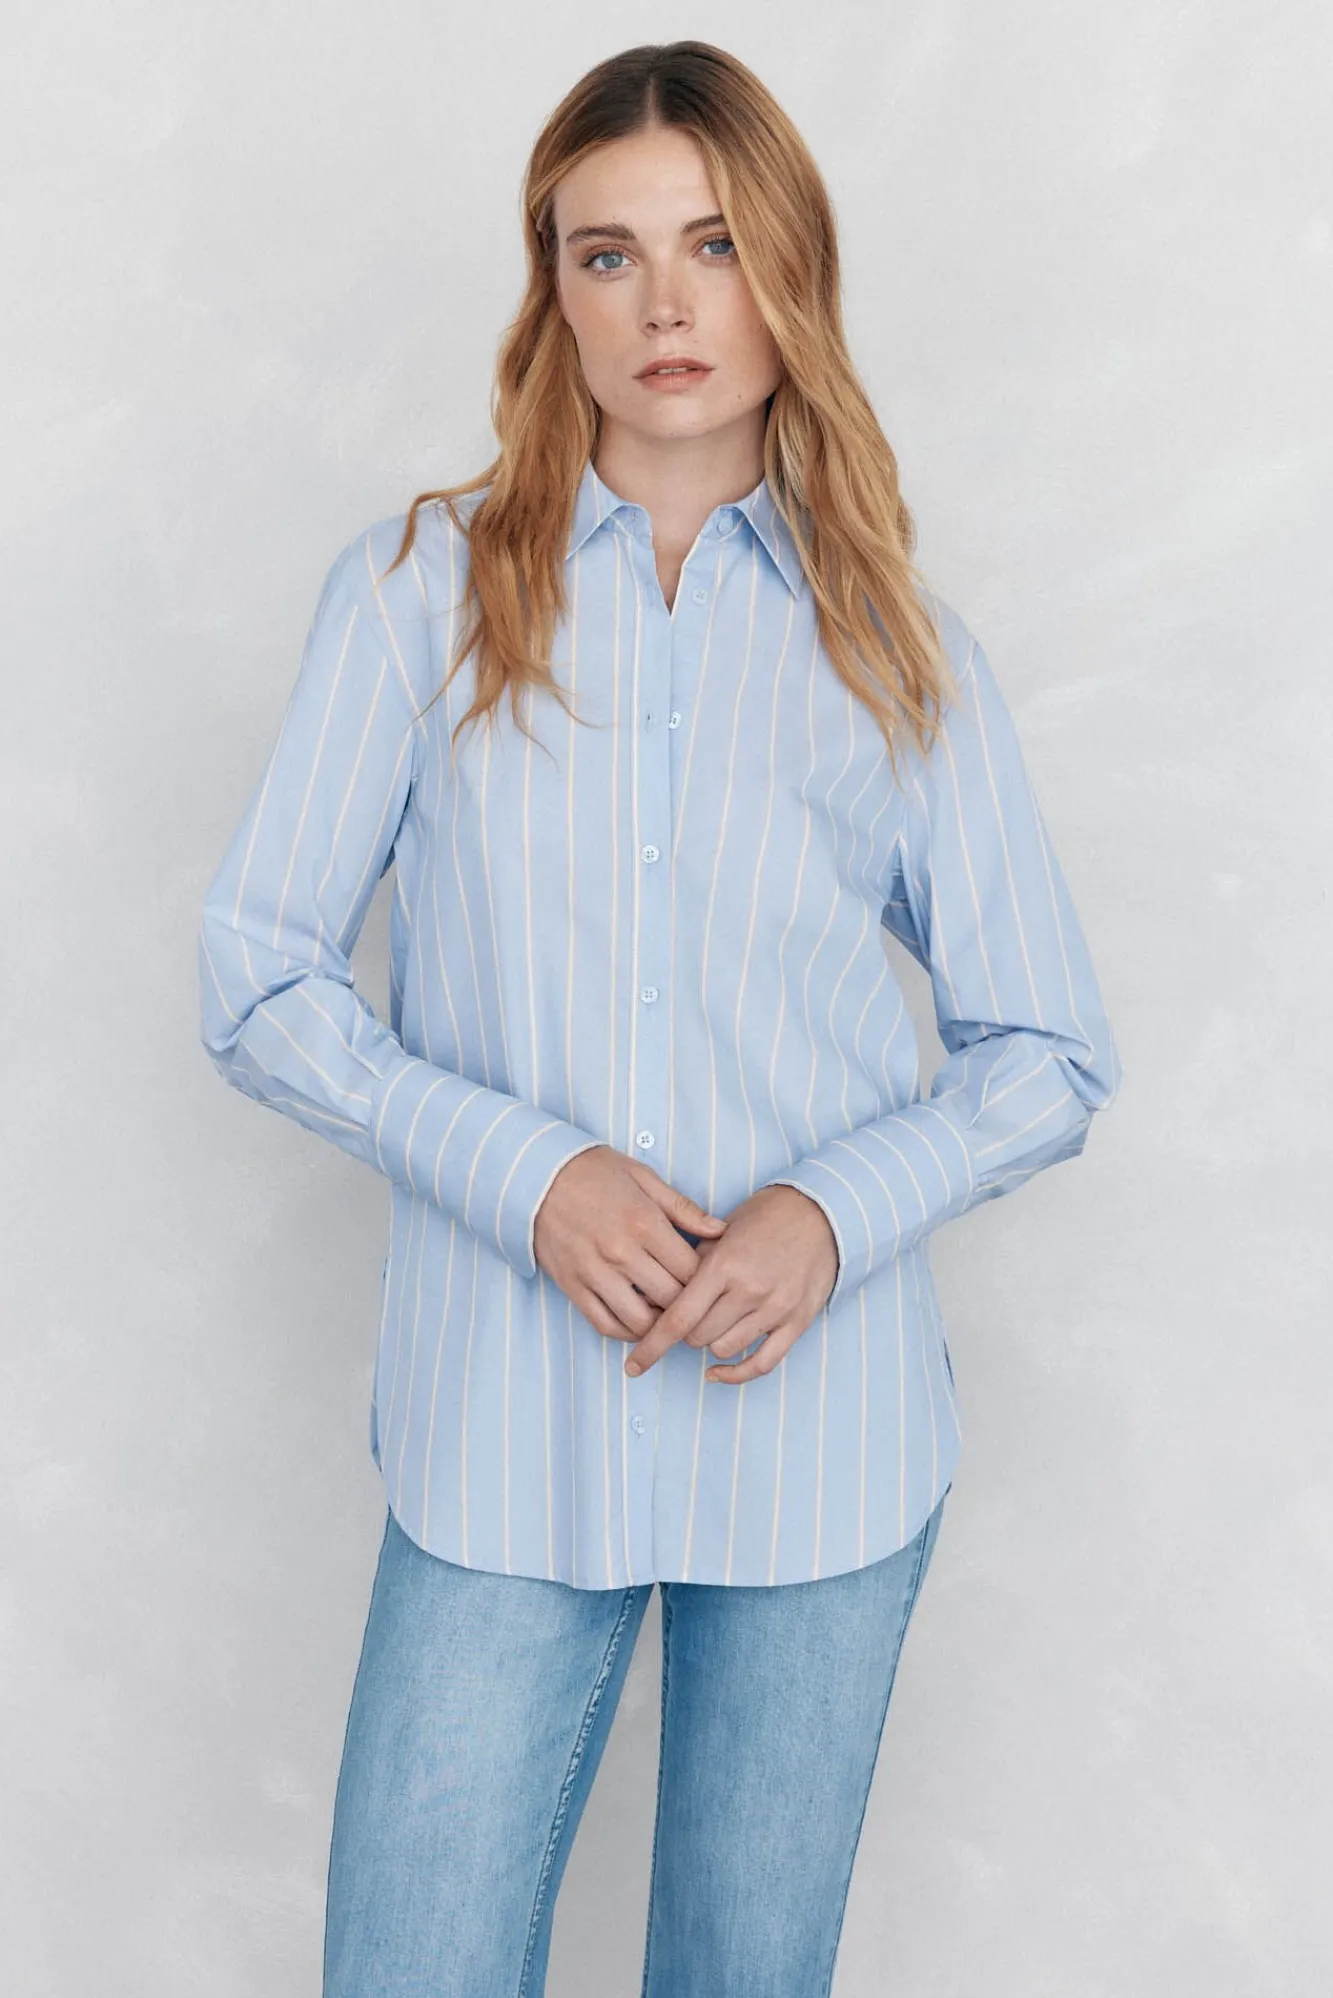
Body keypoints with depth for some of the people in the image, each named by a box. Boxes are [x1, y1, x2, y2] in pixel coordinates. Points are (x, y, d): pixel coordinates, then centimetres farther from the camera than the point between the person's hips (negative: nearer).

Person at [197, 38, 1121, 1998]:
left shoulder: (902, 649, 3)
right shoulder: (418, 590, 1)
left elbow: (1052, 1057, 6)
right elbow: (258, 980, -1)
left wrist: (838, 1209, -13)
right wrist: (528, 1171, -15)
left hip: (822, 1433, 1)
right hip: (503, 1437, -1)